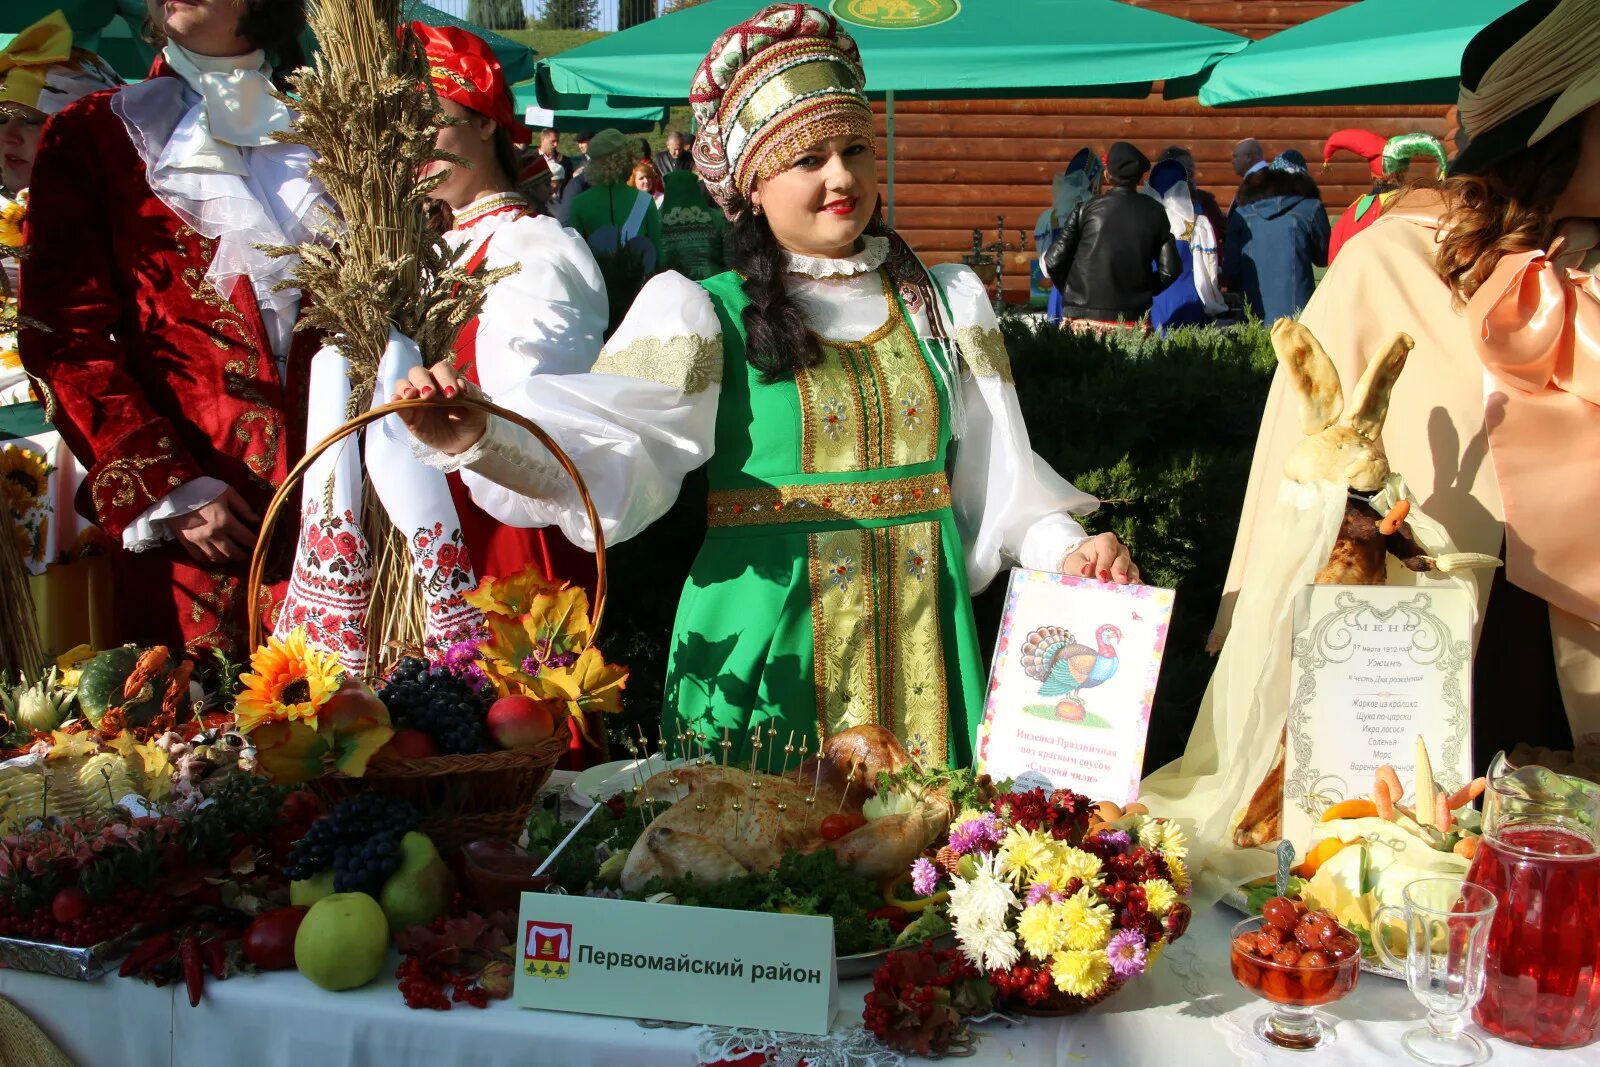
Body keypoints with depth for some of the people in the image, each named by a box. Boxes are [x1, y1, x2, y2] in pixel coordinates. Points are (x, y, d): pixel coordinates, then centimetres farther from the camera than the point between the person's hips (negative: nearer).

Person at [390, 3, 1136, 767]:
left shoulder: (945, 304, 8)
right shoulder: (703, 316, -4)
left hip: (919, 649, 4)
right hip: (768, 654, -3)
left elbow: (994, 481, 11)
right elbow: (604, 458, -16)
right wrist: (480, 441, -33)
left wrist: (1066, 549, -5)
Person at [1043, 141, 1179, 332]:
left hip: (1083, 317, -1)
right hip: (1133, 321, 1)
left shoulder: (1086, 209, -3)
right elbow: (1170, 269, 3)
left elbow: (1053, 261, -4)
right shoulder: (1154, 212, 3)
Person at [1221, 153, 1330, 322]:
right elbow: (1323, 258, 12)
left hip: (1253, 315, 2)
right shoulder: (1310, 209, -1)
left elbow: (1229, 271, 7)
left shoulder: (1242, 213, 5)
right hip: (1296, 314, -2)